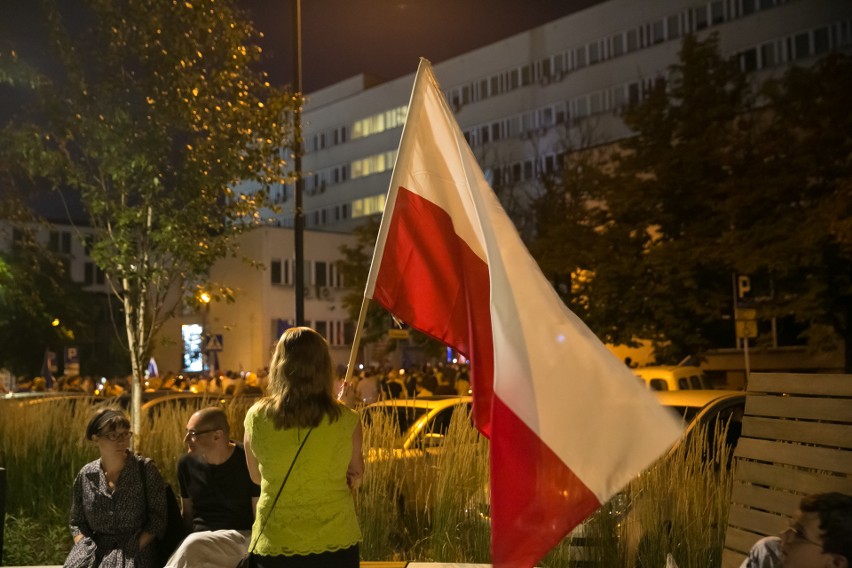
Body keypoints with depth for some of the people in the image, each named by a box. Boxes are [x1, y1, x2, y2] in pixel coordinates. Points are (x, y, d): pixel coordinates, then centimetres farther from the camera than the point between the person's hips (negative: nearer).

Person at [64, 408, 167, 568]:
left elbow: (158, 520, -4)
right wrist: (86, 554, -5)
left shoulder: (146, 469, -3)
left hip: (134, 550, -3)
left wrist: (129, 553, -13)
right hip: (93, 550, 3)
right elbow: (77, 523, 11)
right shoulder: (86, 475, 6)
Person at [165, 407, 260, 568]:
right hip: (199, 539, 4)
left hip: (240, 538, -4)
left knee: (193, 546, -34)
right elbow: (186, 513, 16)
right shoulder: (187, 463, 4)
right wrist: (184, 546, 2)